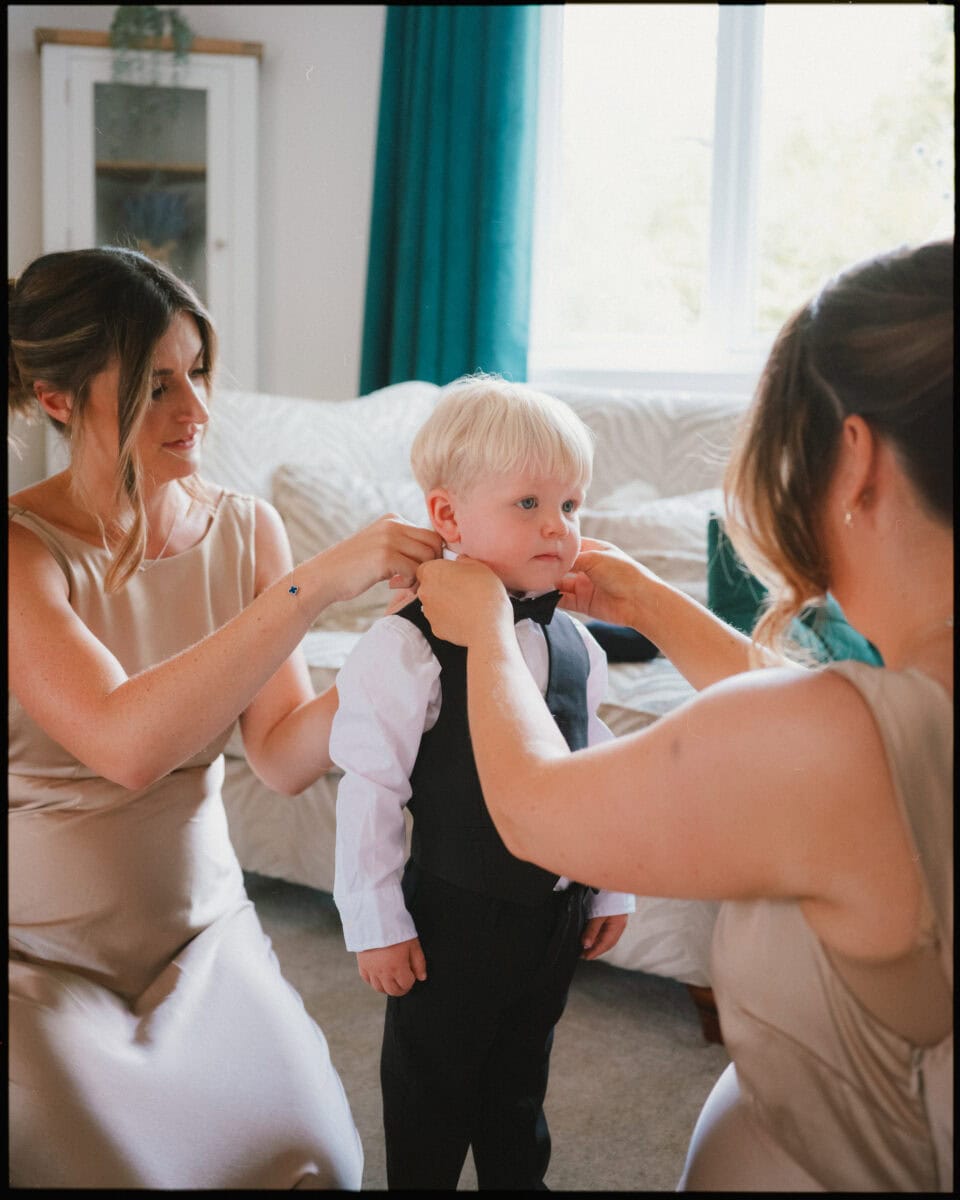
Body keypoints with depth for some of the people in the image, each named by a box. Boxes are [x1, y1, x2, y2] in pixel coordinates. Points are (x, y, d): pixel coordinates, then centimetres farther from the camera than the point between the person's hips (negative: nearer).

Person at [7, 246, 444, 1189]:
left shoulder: (244, 530, -1)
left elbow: (282, 757, -6)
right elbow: (126, 744, -34)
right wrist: (318, 582, -35)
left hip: (198, 928, 4)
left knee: (314, 1152, -16)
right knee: (122, 1164, -23)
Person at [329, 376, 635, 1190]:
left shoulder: (572, 643, -1)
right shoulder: (410, 648, -21)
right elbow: (370, 789, -17)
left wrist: (611, 887, 12)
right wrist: (377, 924, -14)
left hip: (557, 911, 6)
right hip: (455, 917, -5)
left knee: (522, 1078, 25)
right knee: (432, 1089, 15)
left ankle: (519, 1178, 45)